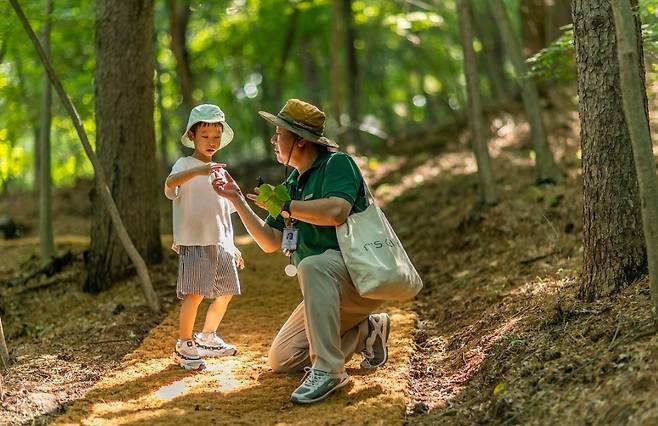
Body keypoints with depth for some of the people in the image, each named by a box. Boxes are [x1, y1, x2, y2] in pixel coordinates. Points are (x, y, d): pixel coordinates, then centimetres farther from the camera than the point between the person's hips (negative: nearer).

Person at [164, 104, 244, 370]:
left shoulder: (219, 171, 18)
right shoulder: (185, 165, -5)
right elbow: (170, 183, -30)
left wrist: (232, 246, 22)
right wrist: (198, 171, -47)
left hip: (220, 243, 7)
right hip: (194, 242, -7)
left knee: (226, 293, 12)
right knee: (195, 293, -16)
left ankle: (207, 338, 30)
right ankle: (184, 347, -6)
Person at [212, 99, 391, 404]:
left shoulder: (337, 163, -11)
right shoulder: (293, 183, 14)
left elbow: (336, 212, -31)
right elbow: (270, 242, 14)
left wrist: (283, 205, -18)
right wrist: (236, 199, 8)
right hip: (331, 292, 9)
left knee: (312, 265, -39)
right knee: (280, 361, 5)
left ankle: (328, 369, -36)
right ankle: (367, 330, 15)